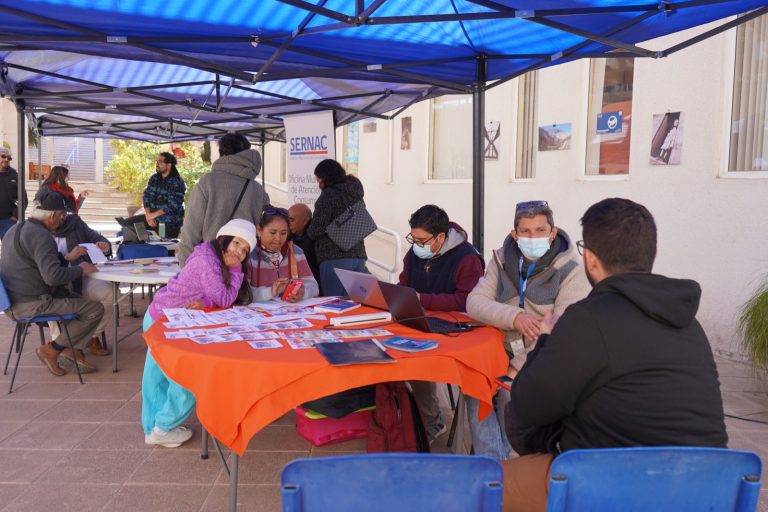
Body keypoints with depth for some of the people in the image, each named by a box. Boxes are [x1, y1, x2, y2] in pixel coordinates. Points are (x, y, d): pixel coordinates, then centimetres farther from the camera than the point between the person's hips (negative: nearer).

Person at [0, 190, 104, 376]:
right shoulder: (40, 235, -19)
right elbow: (53, 276, -28)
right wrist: (80, 269, -13)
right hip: (33, 304, -11)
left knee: (78, 298, 24)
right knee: (95, 309, -12)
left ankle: (73, 349, 11)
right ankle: (52, 349, -2)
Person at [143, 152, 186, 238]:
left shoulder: (177, 182, -14)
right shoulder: (154, 178, 8)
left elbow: (172, 205, -20)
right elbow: (147, 196, 5)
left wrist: (153, 215, -18)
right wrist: (148, 215, -9)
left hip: (170, 222, -6)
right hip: (154, 218, 6)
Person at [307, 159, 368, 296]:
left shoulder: (329, 194, -7)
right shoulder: (356, 192, 15)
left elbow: (317, 229, -14)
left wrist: (309, 231, 7)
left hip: (335, 258, -7)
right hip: (359, 255, 7)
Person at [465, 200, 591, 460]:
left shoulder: (570, 272, -11)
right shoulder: (503, 260, 5)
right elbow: (474, 302, -4)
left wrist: (519, 368, -25)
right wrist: (515, 317, -22)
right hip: (504, 352, 5)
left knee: (508, 392, -27)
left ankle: (498, 464, -3)